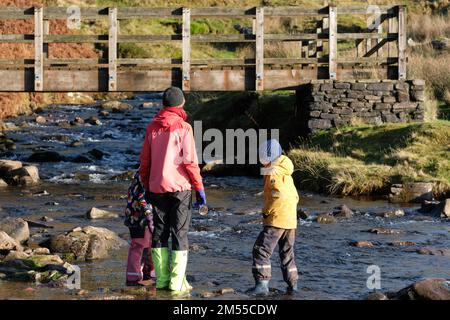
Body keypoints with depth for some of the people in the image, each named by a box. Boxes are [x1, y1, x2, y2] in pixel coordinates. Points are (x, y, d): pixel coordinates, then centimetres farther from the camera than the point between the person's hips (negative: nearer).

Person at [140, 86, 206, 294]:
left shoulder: (153, 127, 5)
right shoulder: (183, 128, -8)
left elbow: (145, 160, 8)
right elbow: (190, 161, -12)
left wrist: (147, 186, 18)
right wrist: (199, 188, -6)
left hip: (157, 188, 4)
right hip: (180, 187, -4)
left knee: (160, 232, 11)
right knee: (180, 233, 1)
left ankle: (162, 279, 8)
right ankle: (177, 282, -4)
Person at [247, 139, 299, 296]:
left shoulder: (273, 174, -13)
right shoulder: (285, 174, 17)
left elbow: (279, 195, -25)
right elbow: (294, 196, 21)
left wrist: (266, 211, -16)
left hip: (276, 219, -9)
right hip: (290, 220, 9)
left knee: (261, 250, -7)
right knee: (287, 253, 18)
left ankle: (262, 284, -15)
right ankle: (292, 284, 19)